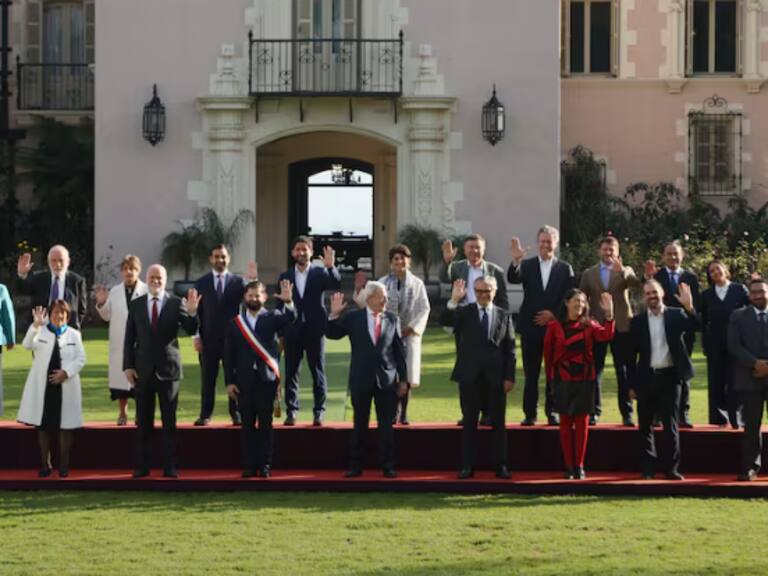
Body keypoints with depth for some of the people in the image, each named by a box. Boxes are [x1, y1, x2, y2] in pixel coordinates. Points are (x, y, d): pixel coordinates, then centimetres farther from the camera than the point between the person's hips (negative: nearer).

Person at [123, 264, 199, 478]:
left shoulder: (176, 303, 0)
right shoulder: (136, 305, 6)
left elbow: (191, 330, -9)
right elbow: (129, 338, 6)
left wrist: (191, 312, -27)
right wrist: (128, 366, -1)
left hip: (167, 368, -2)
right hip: (143, 370, 2)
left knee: (169, 421, 2)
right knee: (144, 422, 6)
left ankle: (169, 467, 5)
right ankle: (142, 466, 11)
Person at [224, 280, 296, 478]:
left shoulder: (272, 317, 4)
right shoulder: (235, 323, 6)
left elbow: (290, 318, -17)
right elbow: (228, 355, 6)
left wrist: (288, 302, -37)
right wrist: (229, 382, 0)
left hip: (266, 378, -1)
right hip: (244, 380, 1)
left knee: (265, 424, 2)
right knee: (248, 424, 6)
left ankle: (265, 465, 7)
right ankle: (249, 466, 10)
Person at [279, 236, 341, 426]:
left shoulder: (320, 273, 4)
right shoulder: (285, 276, 9)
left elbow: (336, 285, -13)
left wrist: (331, 267, -29)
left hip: (314, 330, -2)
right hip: (292, 331, 2)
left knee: (318, 372, 0)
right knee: (291, 373, 3)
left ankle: (319, 412, 5)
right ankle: (291, 411, 9)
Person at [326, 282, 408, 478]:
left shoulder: (392, 319, 4)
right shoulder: (353, 318, 1)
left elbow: (399, 350, 6)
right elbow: (332, 334, 3)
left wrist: (403, 379, 5)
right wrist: (334, 315, -14)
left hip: (386, 380, 1)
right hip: (361, 379, -1)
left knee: (386, 425, 3)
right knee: (360, 425, 6)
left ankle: (387, 466, 10)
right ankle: (355, 466, 13)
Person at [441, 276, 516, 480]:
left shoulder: (504, 316, 7)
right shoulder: (464, 312, 5)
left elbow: (510, 349, 5)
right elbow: (445, 321, -14)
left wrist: (509, 377, -2)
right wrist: (454, 300, -28)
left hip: (495, 377, 1)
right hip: (470, 377, 0)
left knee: (498, 424, 4)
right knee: (469, 423, 4)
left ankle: (500, 466, 9)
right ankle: (467, 466, 7)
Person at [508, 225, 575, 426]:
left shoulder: (565, 269, 6)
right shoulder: (527, 265, 6)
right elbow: (513, 279, -13)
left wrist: (554, 314, -10)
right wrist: (515, 261, -31)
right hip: (531, 327, 0)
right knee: (531, 373, 2)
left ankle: (552, 412, 10)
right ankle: (530, 413, 6)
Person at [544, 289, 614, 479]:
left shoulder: (589, 325, 2)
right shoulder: (554, 326, 0)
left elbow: (606, 335, -17)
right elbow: (548, 351, 5)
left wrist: (608, 314, -27)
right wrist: (551, 377, 6)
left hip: (585, 379, 1)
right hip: (563, 379, -1)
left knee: (582, 422, 2)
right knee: (566, 422, 3)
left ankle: (579, 466, 8)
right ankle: (569, 466, 7)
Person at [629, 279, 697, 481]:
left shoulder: (676, 315, 3)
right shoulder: (637, 321, 6)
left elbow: (696, 326, -14)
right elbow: (632, 353, 6)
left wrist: (689, 307, -30)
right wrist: (631, 384, 4)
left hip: (670, 377, -2)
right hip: (646, 378, 2)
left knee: (670, 424, 0)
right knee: (645, 426, 5)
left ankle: (671, 468, 4)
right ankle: (648, 468, 13)